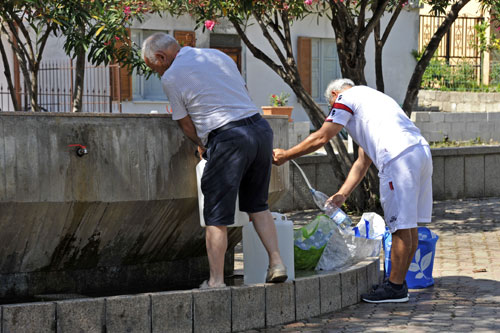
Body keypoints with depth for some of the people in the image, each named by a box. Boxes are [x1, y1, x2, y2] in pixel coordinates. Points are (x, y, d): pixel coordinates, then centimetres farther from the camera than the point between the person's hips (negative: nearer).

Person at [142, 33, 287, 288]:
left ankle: (216, 280, 4)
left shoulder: (172, 77, 0)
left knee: (216, 216, 2)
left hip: (228, 138, -7)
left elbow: (185, 123, 5)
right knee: (258, 205, 19)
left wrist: (202, 145, 23)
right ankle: (276, 263, 11)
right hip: (260, 127, 7)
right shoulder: (218, 55, 19)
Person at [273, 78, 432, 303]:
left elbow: (321, 138, 6)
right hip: (421, 150, 9)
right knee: (409, 224, 12)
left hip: (400, 156, -9)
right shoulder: (371, 97, 35)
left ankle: (396, 287, 1)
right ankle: (398, 282, 19)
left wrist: (285, 155, 17)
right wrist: (342, 195, 28)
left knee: (401, 225, -4)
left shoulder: (346, 97, 9)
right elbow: (363, 162, 32)